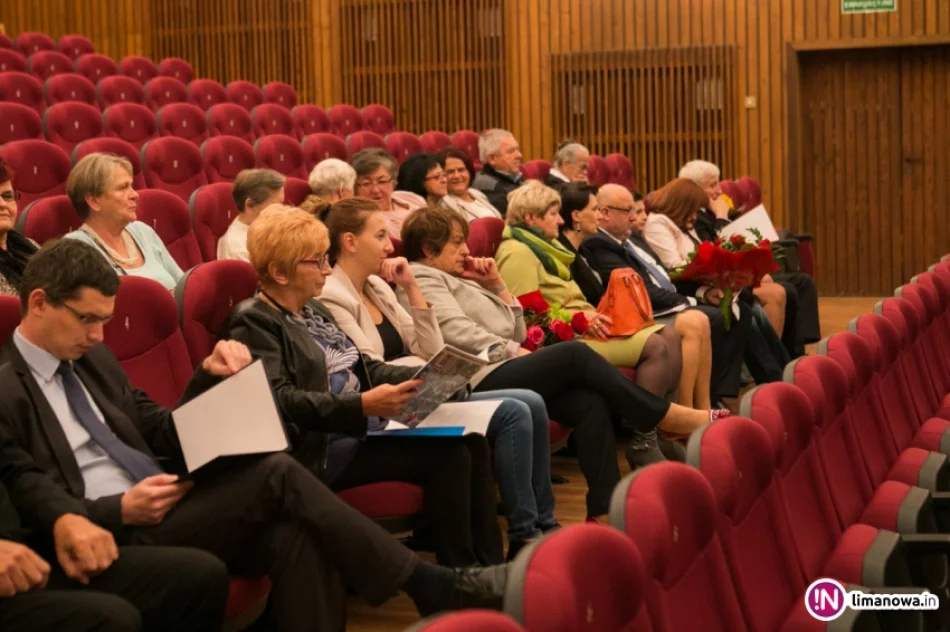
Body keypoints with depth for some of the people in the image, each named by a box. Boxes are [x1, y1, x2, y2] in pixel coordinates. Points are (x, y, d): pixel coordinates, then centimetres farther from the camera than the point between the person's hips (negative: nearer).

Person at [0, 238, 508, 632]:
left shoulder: (91, 358, 18)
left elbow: (164, 436, 17)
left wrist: (208, 375, 0)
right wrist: (119, 511, -21)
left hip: (164, 509, 7)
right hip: (116, 538, -7)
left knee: (290, 536, -24)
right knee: (276, 474, -24)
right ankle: (432, 587, -15)